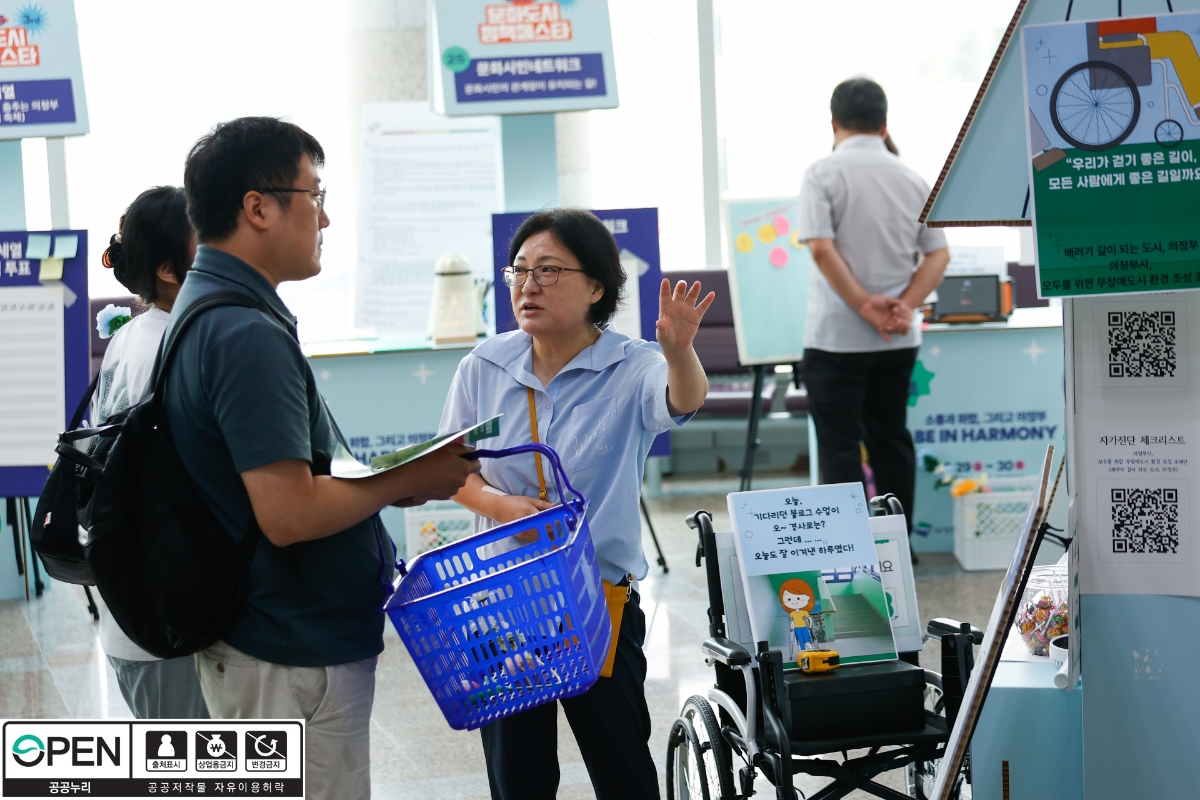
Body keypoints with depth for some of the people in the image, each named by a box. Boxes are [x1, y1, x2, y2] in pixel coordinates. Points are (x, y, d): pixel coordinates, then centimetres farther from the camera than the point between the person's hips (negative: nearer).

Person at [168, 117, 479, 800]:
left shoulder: (207, 312, 11)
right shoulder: (248, 335, -22)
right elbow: (289, 514, -28)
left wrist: (391, 481, 11)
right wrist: (412, 479, -15)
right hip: (295, 659, -11)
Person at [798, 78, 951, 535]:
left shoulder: (824, 174, -8)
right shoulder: (912, 180, 7)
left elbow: (821, 248, -18)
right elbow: (938, 254, 3)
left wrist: (864, 304, -14)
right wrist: (904, 306, -5)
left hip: (837, 337, -5)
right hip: (898, 341, 5)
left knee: (840, 446, -1)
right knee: (891, 437, 15)